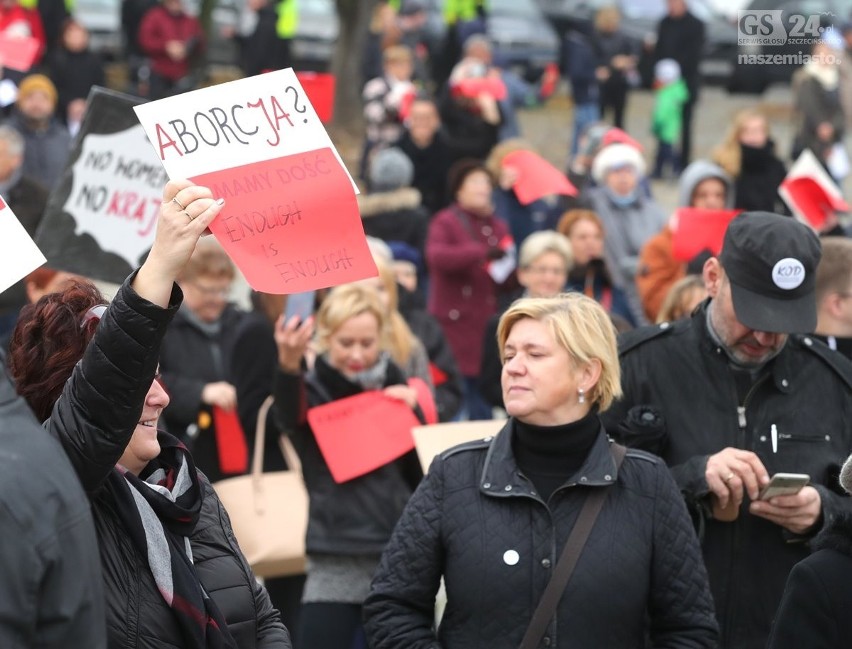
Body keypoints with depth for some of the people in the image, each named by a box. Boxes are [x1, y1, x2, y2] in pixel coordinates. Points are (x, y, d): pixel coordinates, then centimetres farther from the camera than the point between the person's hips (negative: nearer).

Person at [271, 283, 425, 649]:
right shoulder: (313, 390, -4)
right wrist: (289, 363, -52)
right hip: (336, 564, -4)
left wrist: (414, 411, -7)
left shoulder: (392, 388, 8)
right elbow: (289, 414, -31)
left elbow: (424, 470, 8)